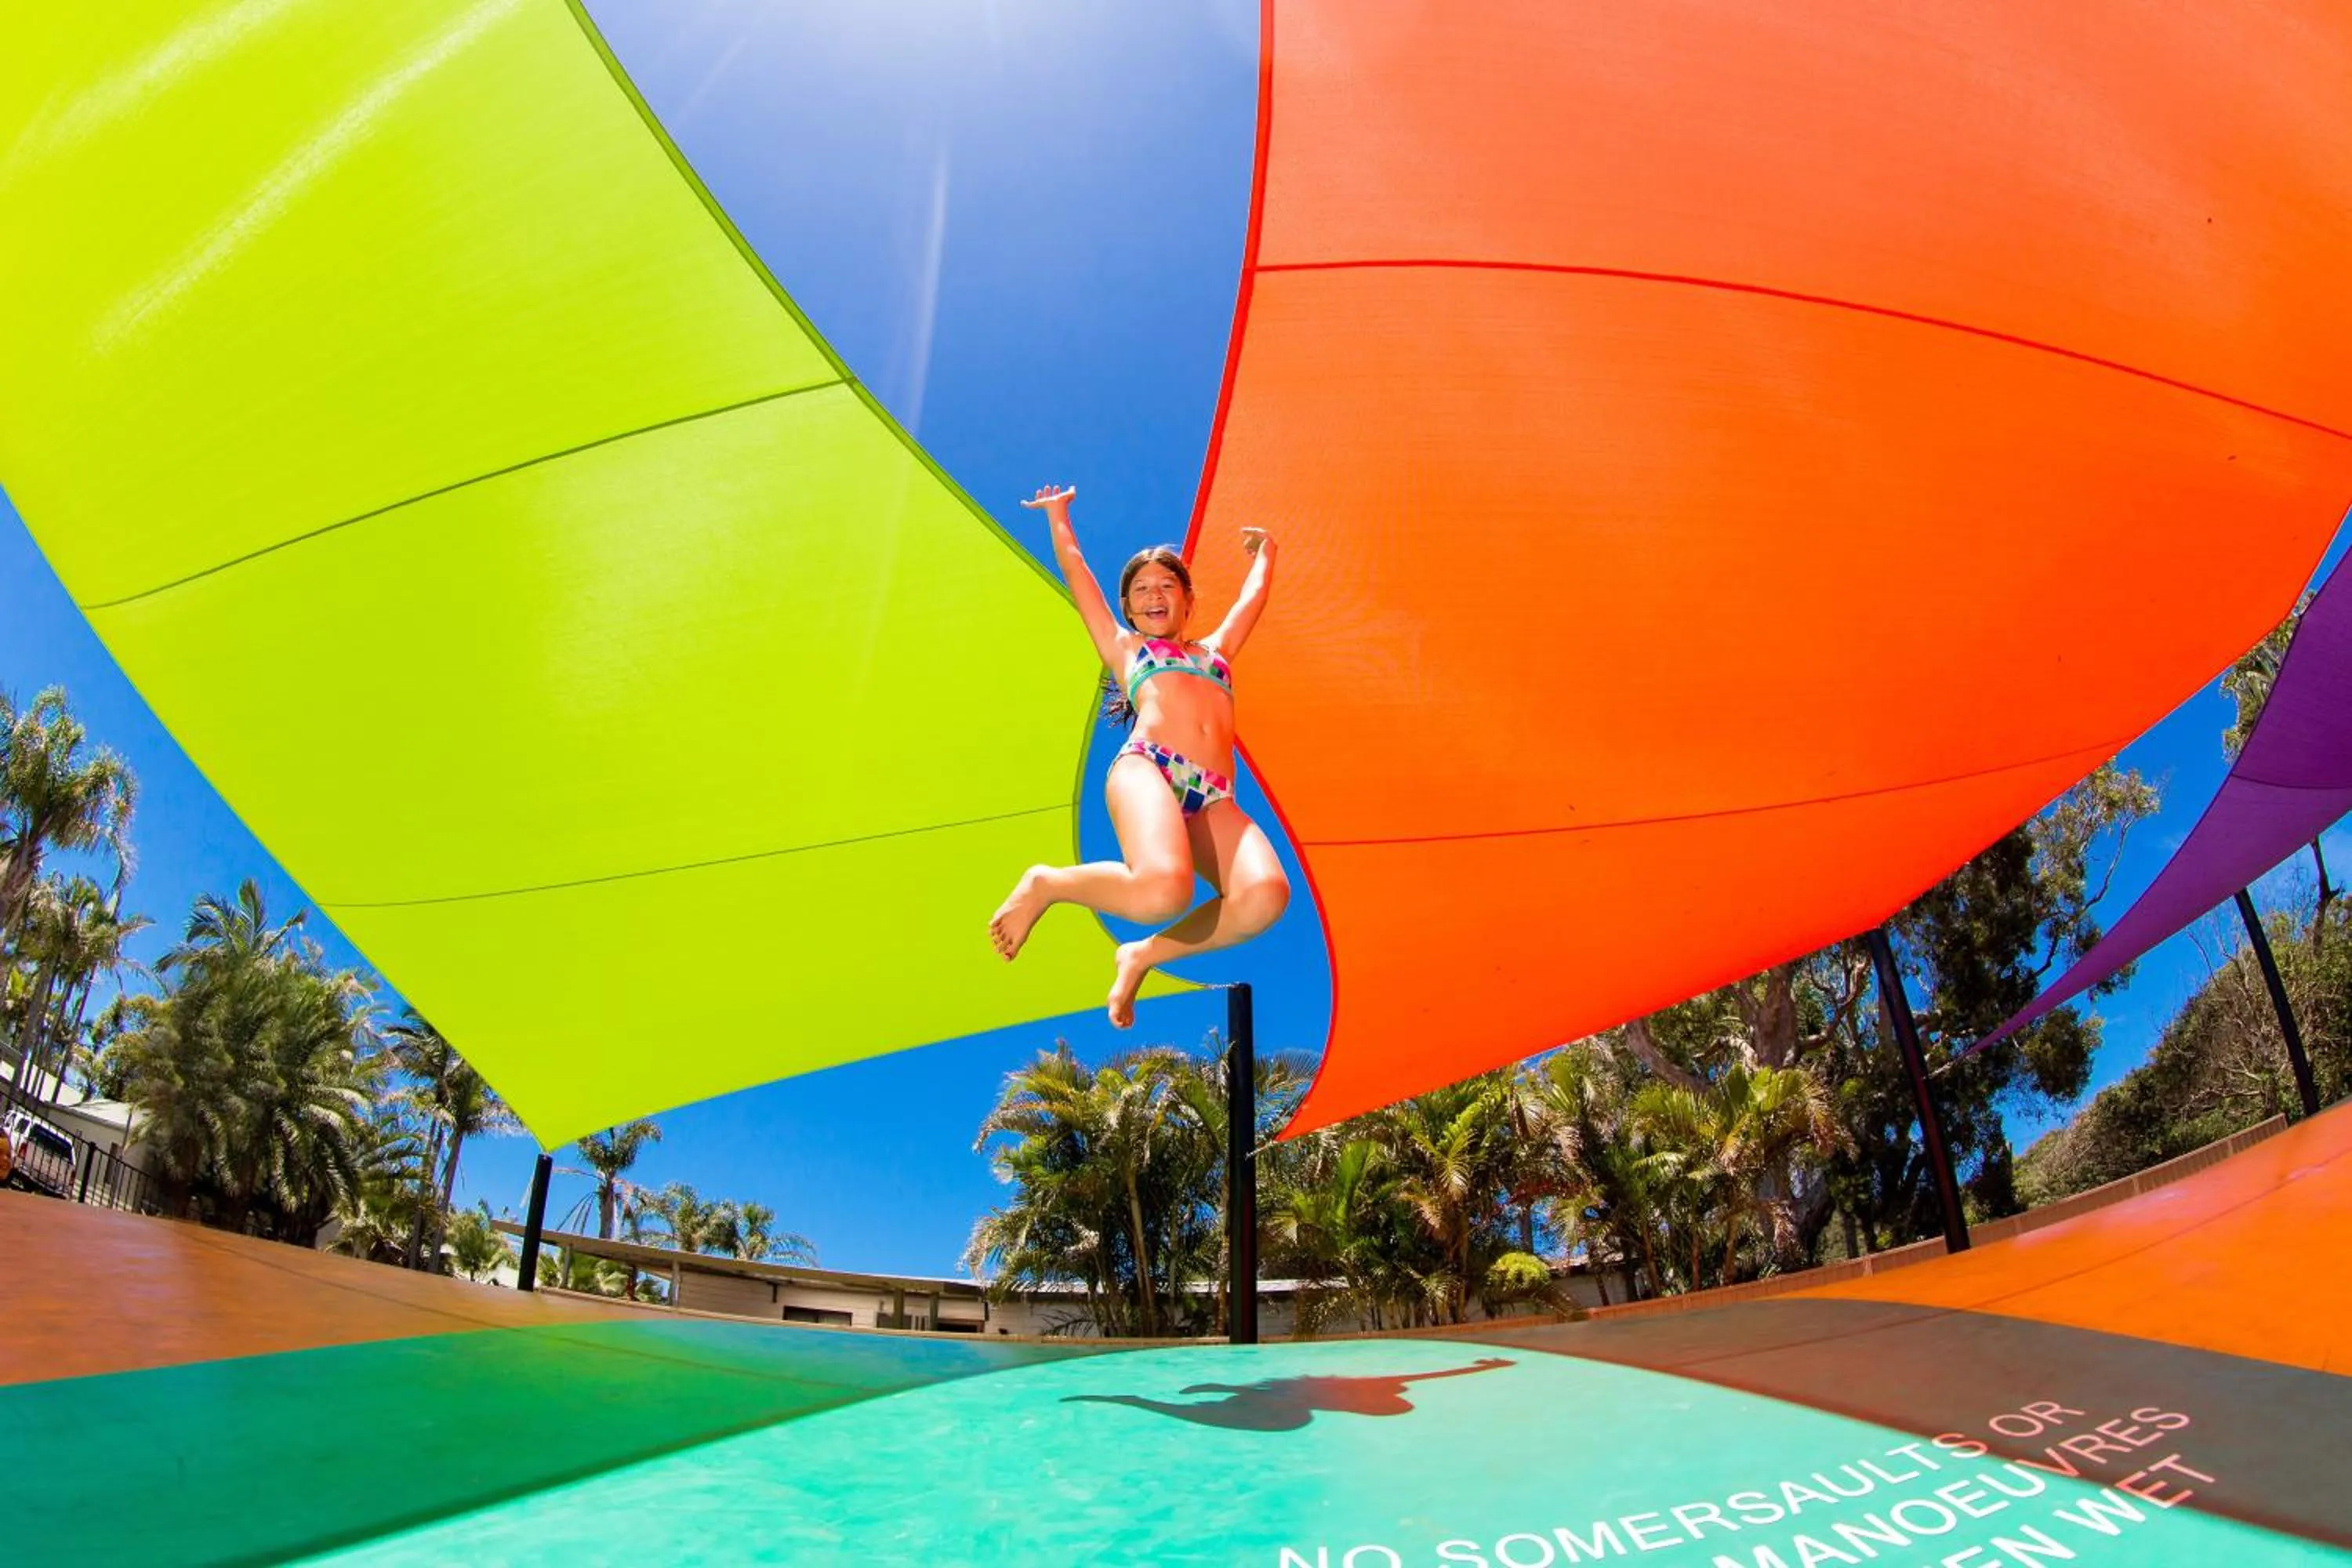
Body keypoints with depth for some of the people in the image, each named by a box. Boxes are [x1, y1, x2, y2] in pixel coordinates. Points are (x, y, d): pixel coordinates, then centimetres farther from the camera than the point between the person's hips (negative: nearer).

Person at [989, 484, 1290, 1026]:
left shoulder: (1215, 649, 36)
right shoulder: (1125, 649, 28)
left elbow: (1256, 590, 50)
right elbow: (1074, 568, 36)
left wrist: (1263, 550, 68)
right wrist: (1058, 515, 50)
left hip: (1215, 801, 3)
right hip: (1146, 769, -3)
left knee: (1266, 893, -31)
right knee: (1163, 889, -36)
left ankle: (1145, 954, -7)